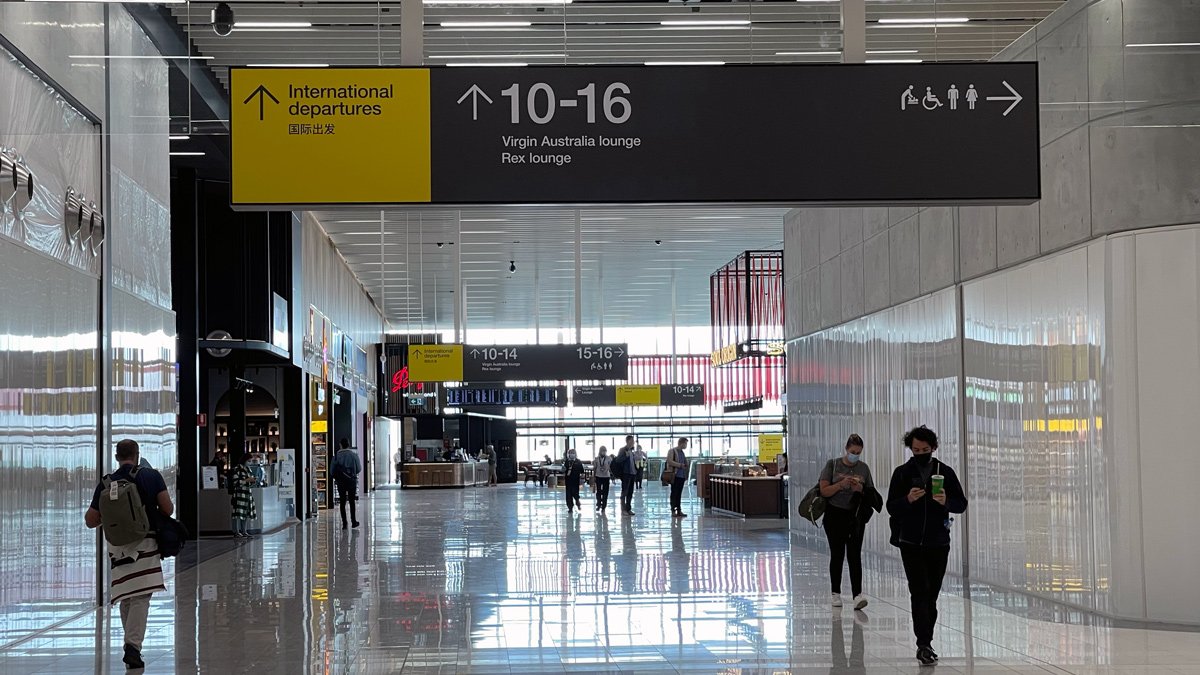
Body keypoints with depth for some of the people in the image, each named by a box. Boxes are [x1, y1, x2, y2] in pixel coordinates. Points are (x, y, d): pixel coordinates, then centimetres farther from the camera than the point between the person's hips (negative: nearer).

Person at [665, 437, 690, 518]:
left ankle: (679, 510, 10)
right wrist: (680, 465, -17)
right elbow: (669, 461, -17)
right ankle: (673, 511, -3)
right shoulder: (672, 451, -5)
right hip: (675, 476, -7)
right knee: (674, 493, -5)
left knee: (679, 494, 9)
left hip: (682, 476, 7)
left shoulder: (682, 452, 18)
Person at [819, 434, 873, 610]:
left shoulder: (864, 468, 6)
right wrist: (841, 484, -20)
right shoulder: (832, 465, 0)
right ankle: (836, 594, 17)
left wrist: (860, 490, -10)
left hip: (855, 516, 1)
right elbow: (824, 491, -6)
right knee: (837, 554, 5)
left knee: (854, 555, -8)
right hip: (835, 515, -1)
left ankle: (857, 595, -16)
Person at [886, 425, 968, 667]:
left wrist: (946, 501, -17)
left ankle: (925, 643, 17)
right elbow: (891, 507, 0)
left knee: (931, 595, 7)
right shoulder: (902, 473, 2)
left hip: (938, 543, 2)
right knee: (920, 592, -11)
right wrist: (908, 499, -19)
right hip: (912, 544, -2)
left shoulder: (945, 472, 5)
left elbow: (962, 504, 4)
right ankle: (924, 645, -13)